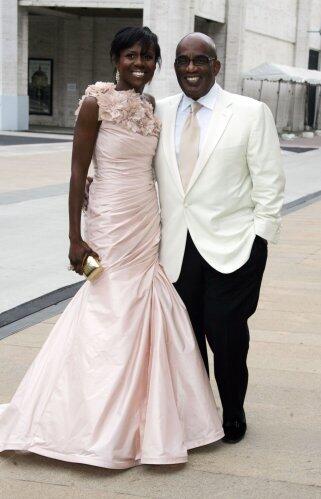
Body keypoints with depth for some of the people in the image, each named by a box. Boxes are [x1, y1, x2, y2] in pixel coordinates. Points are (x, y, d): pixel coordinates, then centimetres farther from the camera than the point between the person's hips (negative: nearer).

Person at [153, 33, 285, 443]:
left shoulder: (251, 113, -2)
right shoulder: (160, 112, 8)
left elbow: (269, 183, -2)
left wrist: (260, 240, -6)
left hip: (231, 249, -3)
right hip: (177, 249, 3)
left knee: (226, 338, 0)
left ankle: (233, 414, 24)